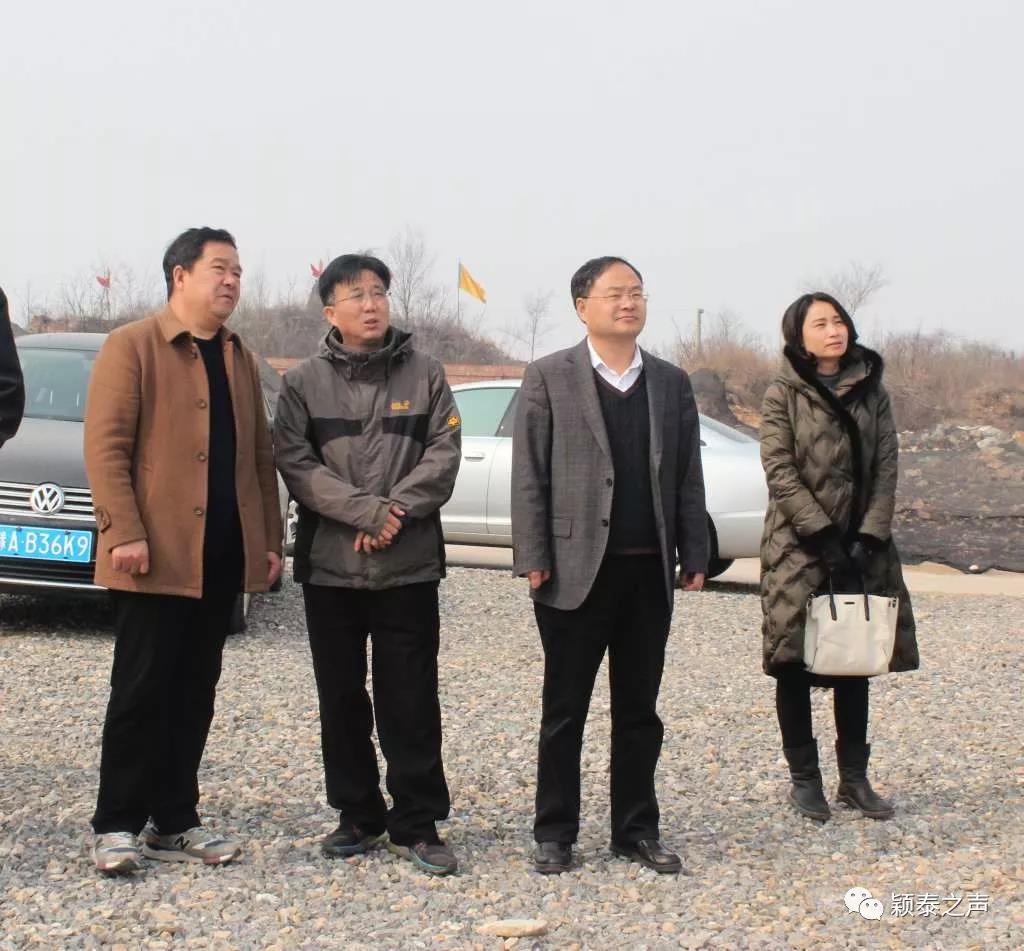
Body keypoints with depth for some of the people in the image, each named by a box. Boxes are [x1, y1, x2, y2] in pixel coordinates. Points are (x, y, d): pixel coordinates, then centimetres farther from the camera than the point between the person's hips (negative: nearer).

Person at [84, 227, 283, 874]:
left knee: (194, 694, 10)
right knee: (143, 691, -2)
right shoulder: (132, 346, -3)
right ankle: (117, 825, 7)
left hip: (222, 557, 6)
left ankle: (174, 822, 18)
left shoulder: (239, 359, 17)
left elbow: (260, 454, 17)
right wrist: (125, 532, -18)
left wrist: (270, 539, 11)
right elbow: (106, 445, -10)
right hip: (156, 555, -6)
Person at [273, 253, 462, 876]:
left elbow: (444, 454, -1)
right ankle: (358, 816, 21)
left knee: (411, 700, 0)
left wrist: (395, 511, -14)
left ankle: (417, 824, 8)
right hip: (329, 565, 1)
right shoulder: (304, 382, 4)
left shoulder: (425, 373, 5)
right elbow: (296, 463, -5)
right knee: (342, 698, 8)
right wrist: (367, 510, -16)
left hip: (411, 566, -1)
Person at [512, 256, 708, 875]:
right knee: (565, 711, 5)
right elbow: (529, 476, -4)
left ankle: (637, 829, 20)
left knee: (640, 711, 11)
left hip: (650, 571, 4)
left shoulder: (671, 382, 11)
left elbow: (688, 477, 11)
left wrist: (694, 555, 5)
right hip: (576, 569, -3)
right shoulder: (549, 378, -1)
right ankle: (555, 834, 14)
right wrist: (533, 560, -10)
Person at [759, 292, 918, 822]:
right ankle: (804, 778, 7)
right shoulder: (784, 395, -2)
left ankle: (854, 778, 14)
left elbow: (886, 466, 4)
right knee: (795, 660, -2)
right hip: (798, 545, -4)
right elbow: (779, 470, -9)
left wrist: (871, 535, -8)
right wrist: (823, 534, -16)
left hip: (860, 545, 4)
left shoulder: (872, 392, 9)